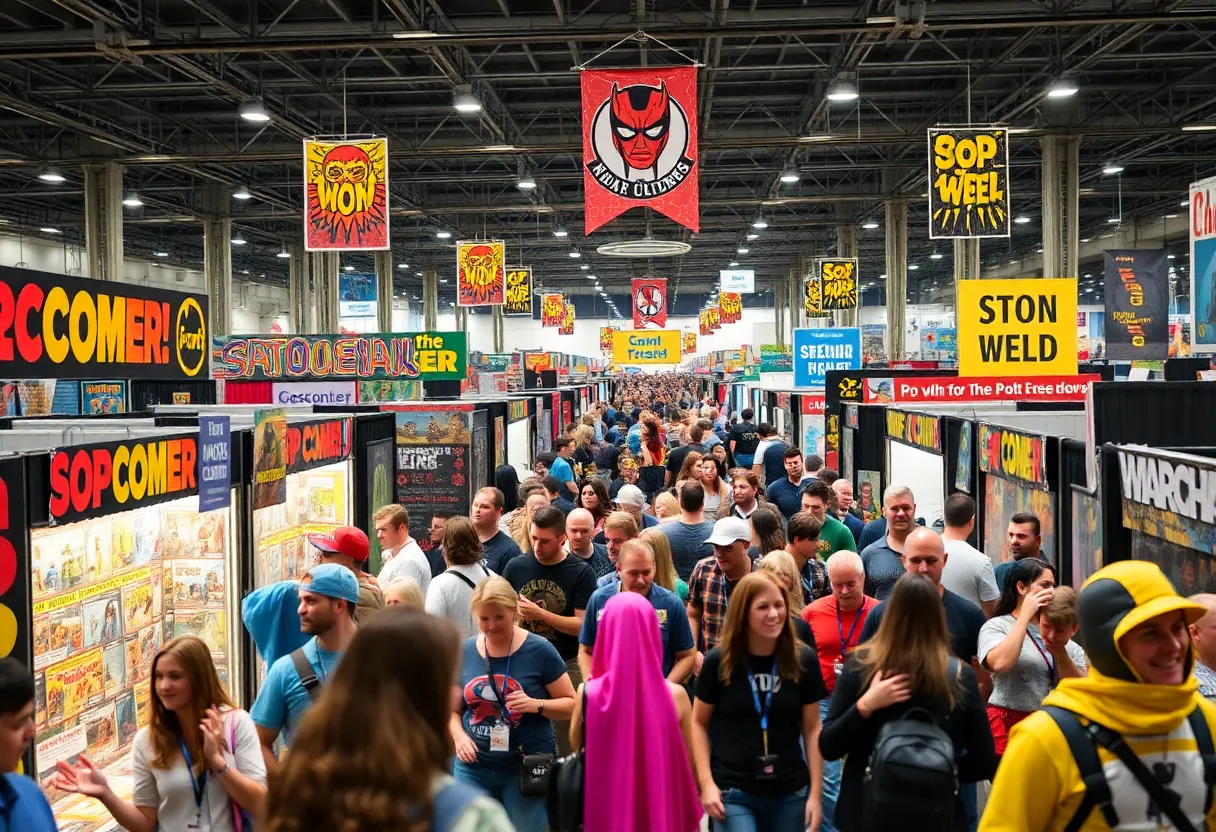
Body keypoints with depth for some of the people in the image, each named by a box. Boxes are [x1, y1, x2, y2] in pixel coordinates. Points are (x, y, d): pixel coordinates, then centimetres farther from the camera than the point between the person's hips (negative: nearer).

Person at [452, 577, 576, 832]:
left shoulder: (539, 650, -7)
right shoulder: (465, 652, 3)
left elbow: (571, 705, -4)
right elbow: (453, 708, 12)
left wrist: (536, 705, -21)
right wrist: (459, 736, -8)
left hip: (527, 769, -3)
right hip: (474, 768, 3)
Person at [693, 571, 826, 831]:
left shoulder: (804, 660, -2)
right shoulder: (719, 661, -6)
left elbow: (812, 729, 4)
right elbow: (699, 723, 3)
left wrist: (815, 792, 1)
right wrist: (706, 783, -5)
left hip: (790, 792, 2)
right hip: (732, 791, -2)